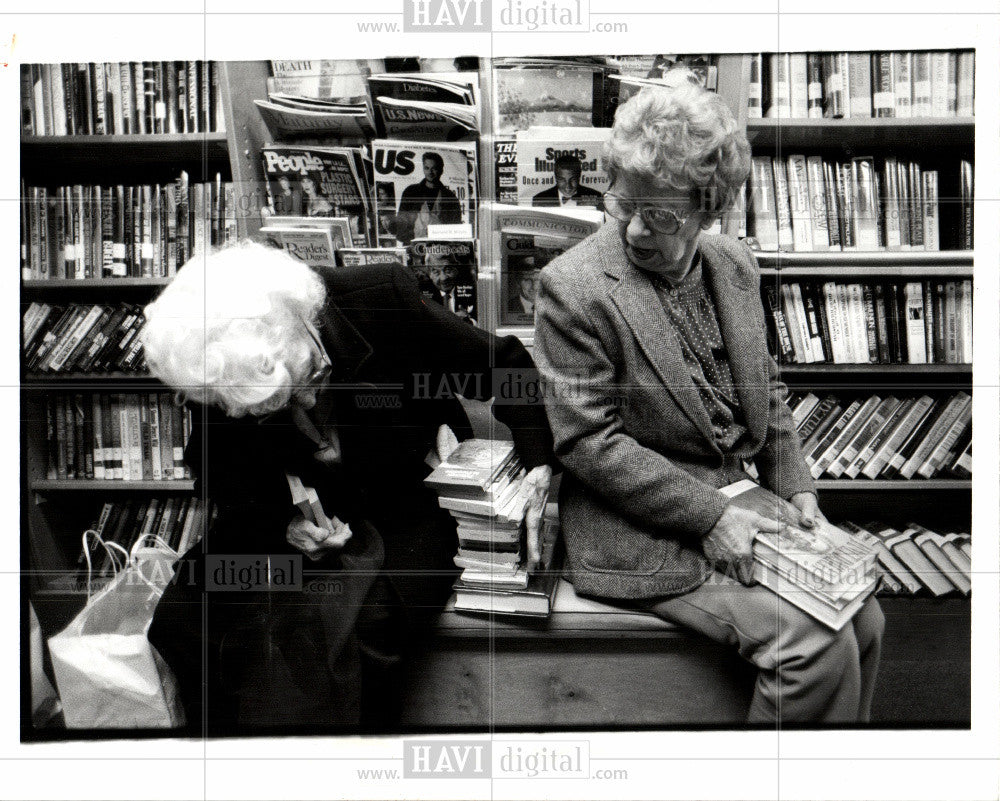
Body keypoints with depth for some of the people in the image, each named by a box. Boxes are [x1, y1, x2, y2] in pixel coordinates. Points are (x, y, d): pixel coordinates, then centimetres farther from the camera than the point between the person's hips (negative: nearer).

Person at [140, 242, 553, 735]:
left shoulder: (381, 299, -22)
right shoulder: (215, 377, -13)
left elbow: (505, 365, -9)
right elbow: (221, 476, 5)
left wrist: (537, 463, -19)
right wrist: (282, 524, -15)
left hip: (411, 502, -3)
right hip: (299, 514, 4)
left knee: (336, 628, -29)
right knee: (182, 618, -15)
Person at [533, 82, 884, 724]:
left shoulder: (736, 266, 6)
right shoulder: (573, 286, -16)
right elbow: (588, 441, -17)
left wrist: (797, 489, 4)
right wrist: (708, 516, -19)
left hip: (737, 503, 7)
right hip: (644, 536, -7)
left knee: (864, 620, -2)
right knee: (817, 647, -16)